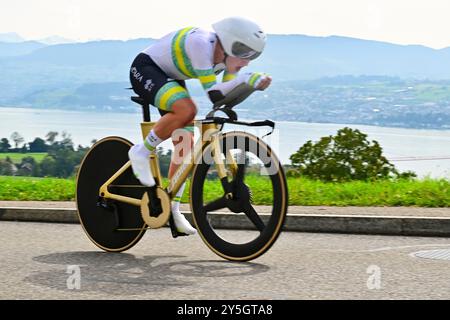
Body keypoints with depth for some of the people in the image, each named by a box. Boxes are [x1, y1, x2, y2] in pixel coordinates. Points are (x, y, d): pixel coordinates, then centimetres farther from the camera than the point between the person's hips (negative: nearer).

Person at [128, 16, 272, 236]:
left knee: (186, 144, 0)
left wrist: (254, 82, -27)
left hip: (170, 80, 9)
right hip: (145, 70, -8)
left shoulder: (228, 54, -9)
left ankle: (172, 210, 11)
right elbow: (213, 94, -34)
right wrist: (246, 79, -40)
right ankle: (141, 153, -14)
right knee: (186, 109, -35)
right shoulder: (200, 43, -33)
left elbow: (226, 94, -12)